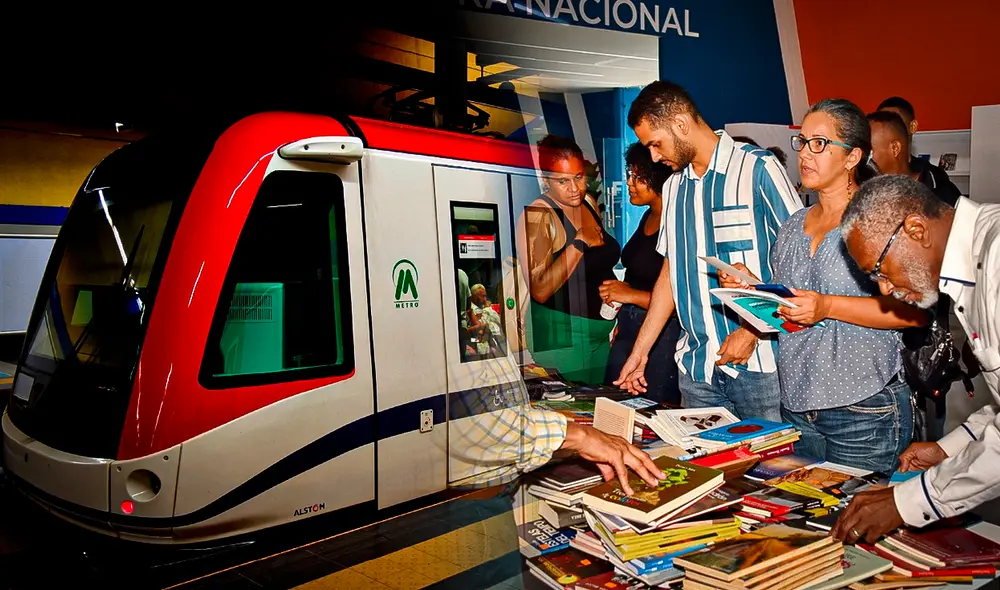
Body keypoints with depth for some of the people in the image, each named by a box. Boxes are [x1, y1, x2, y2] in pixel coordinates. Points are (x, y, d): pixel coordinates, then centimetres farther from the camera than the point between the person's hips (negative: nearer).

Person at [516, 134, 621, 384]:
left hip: (601, 329, 7)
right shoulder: (537, 216, -18)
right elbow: (540, 291, -27)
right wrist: (580, 242, -27)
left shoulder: (589, 203, 3)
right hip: (562, 334, -7)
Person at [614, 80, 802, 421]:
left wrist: (752, 330, -14)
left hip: (760, 361, -5)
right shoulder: (673, 188, 15)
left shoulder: (757, 168, -5)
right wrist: (640, 351, 15)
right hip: (696, 365, 5)